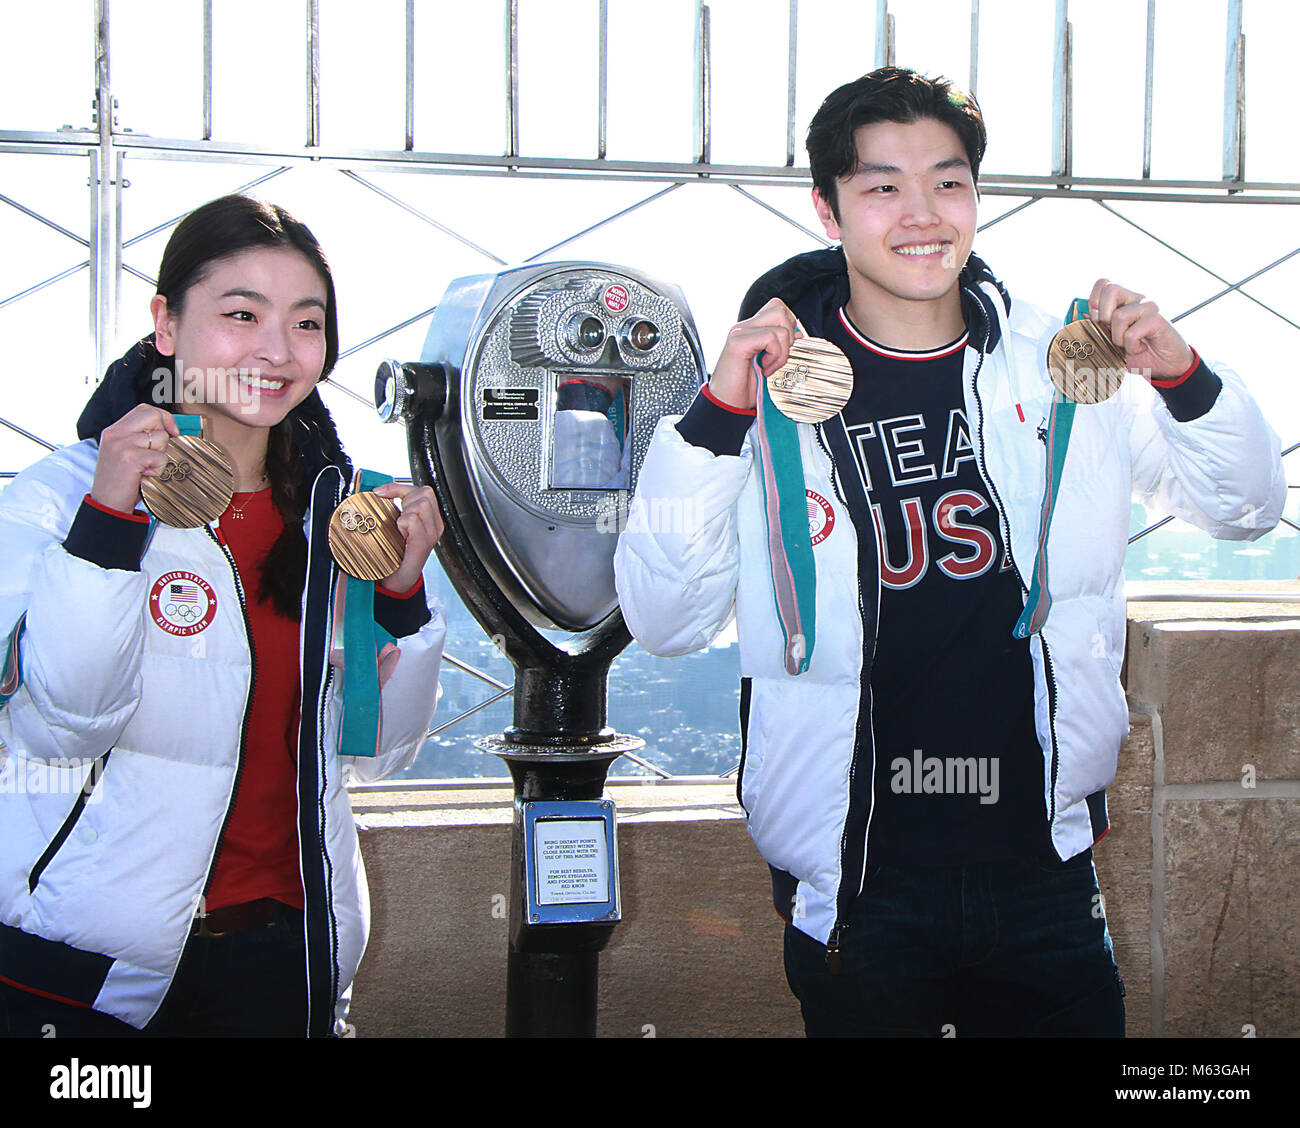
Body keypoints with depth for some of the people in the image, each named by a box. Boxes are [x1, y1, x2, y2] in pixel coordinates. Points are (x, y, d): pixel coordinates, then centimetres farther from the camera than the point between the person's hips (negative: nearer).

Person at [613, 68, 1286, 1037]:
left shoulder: (1063, 366, 2)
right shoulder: (773, 386, -5)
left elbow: (1249, 509, 10)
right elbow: (665, 622, -9)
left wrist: (1182, 376, -10)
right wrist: (717, 418, -19)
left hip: (1043, 870, 2)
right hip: (858, 886, -2)